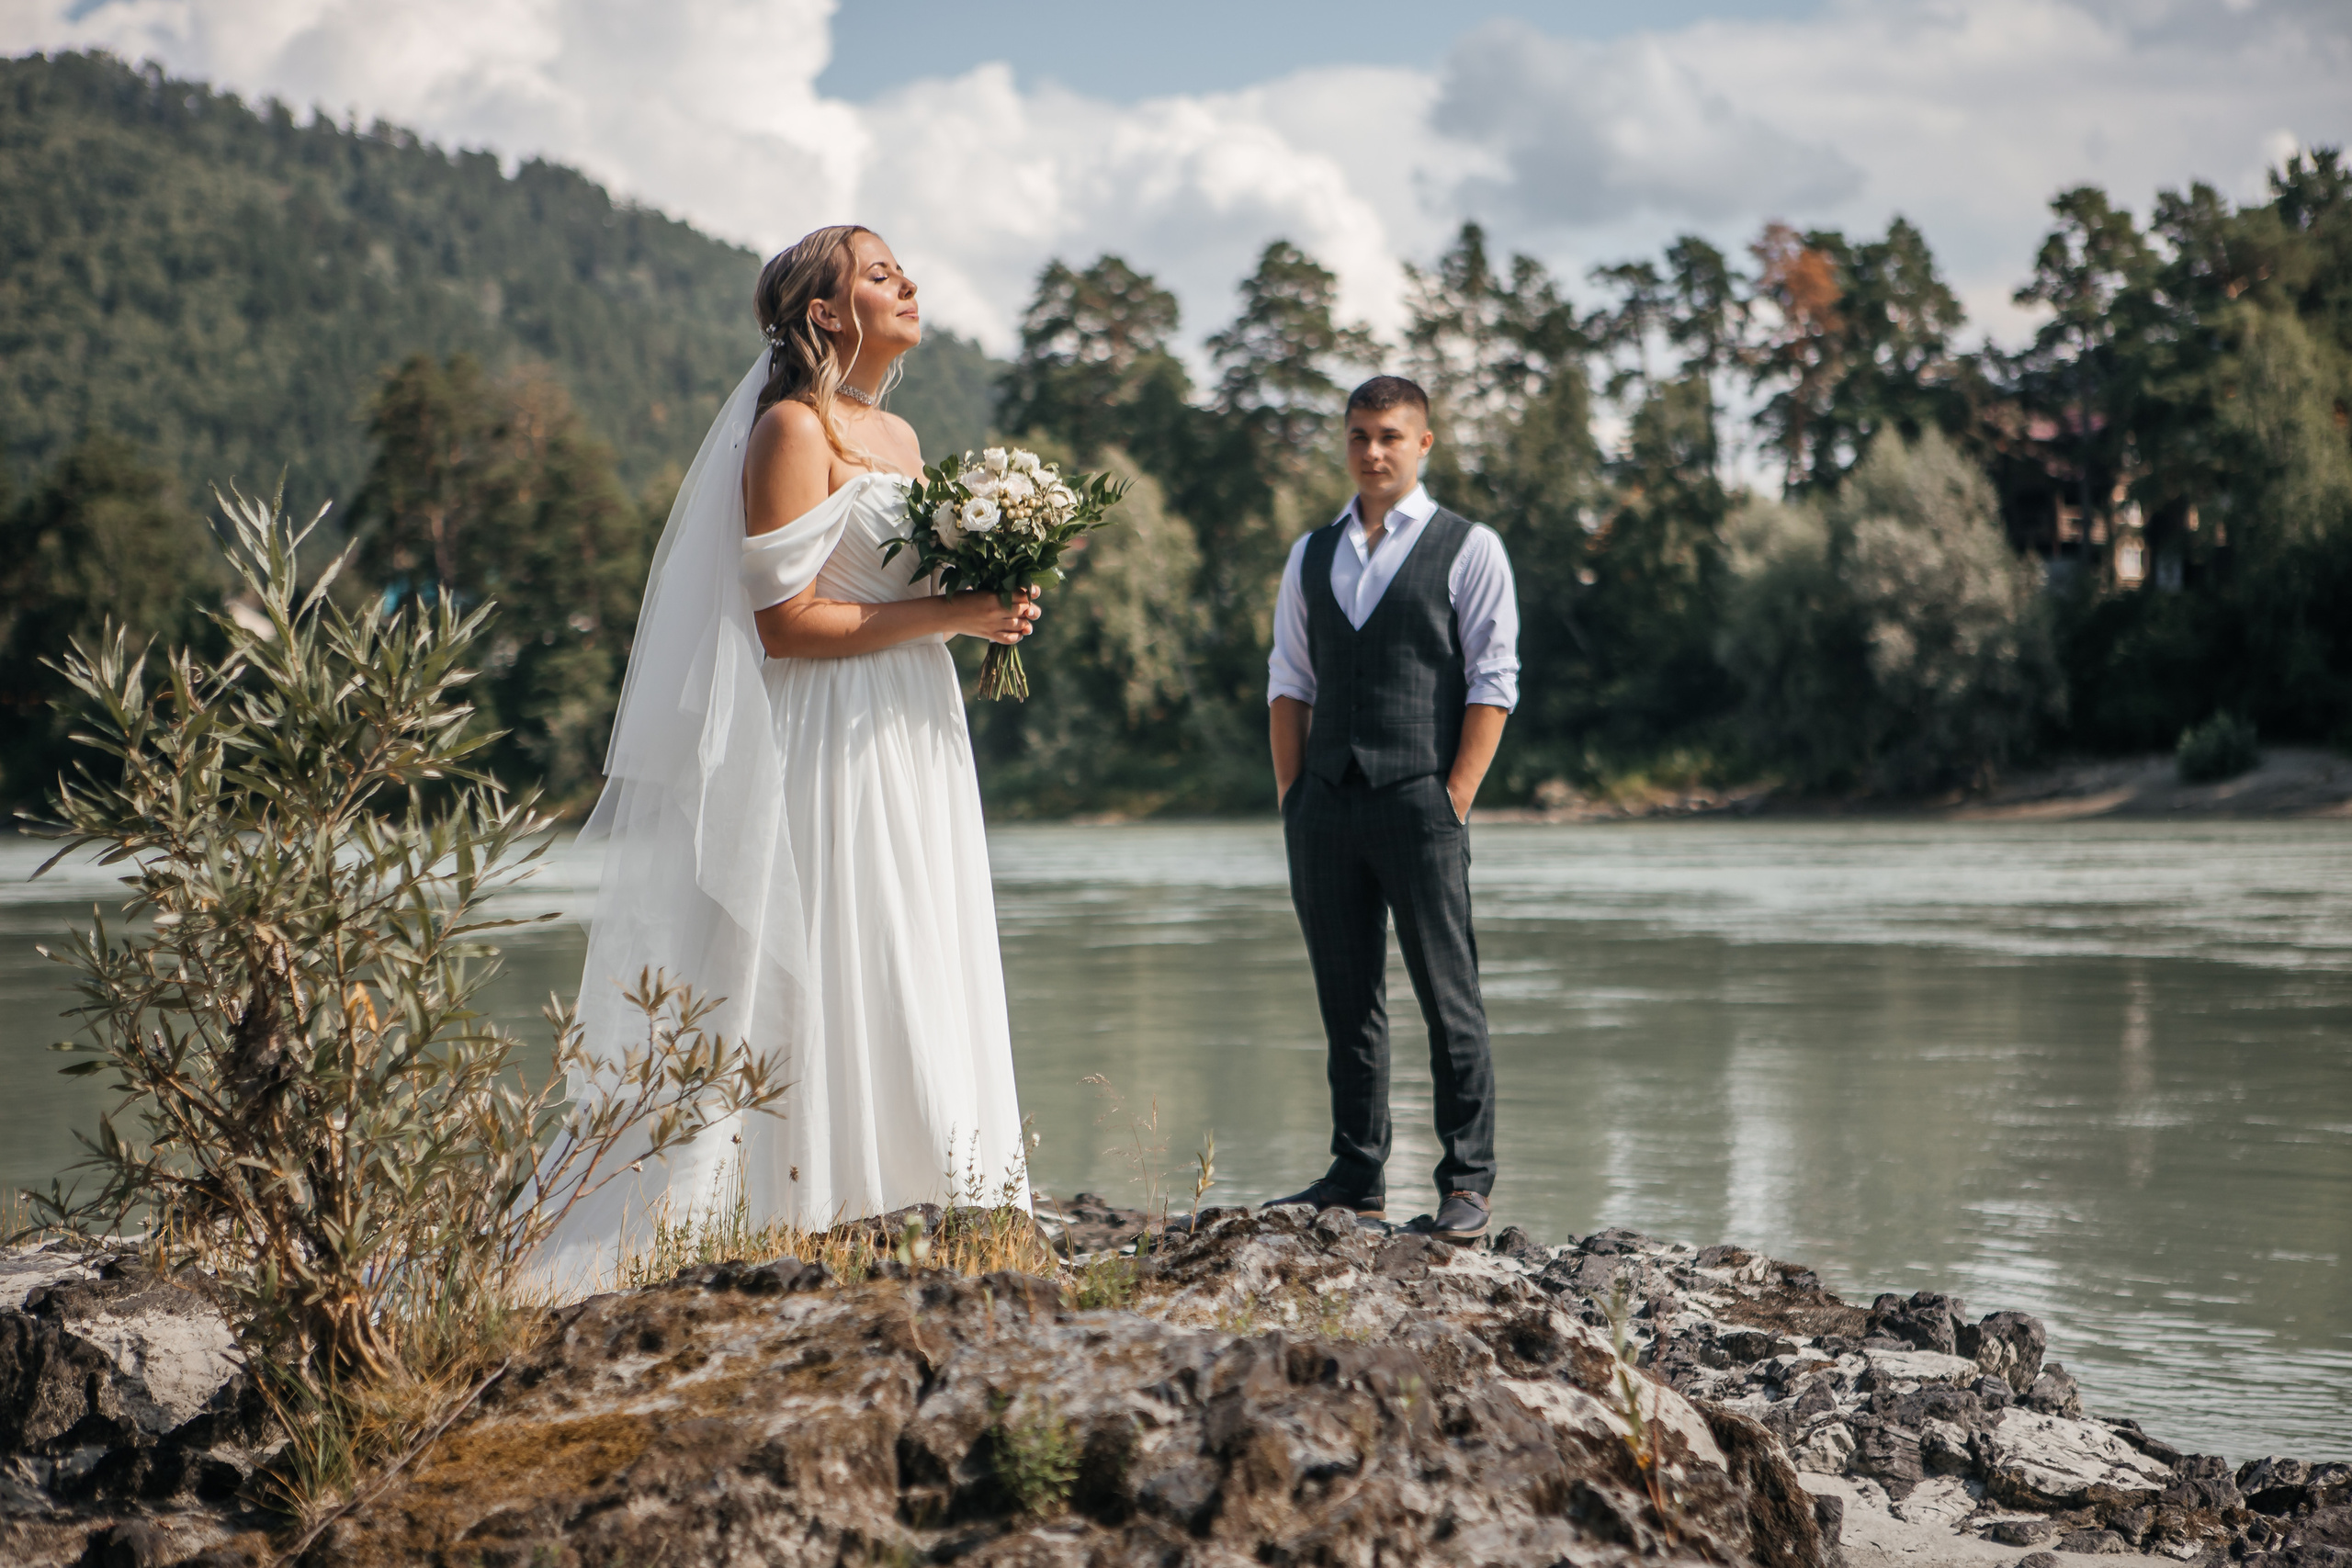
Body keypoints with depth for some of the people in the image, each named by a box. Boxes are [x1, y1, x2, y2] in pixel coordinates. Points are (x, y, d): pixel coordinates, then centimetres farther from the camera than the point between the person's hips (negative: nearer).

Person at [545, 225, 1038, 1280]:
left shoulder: (896, 436, 18)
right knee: (831, 983, -9)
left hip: (913, 738, 9)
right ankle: (812, 1222, -6)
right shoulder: (792, 429, -8)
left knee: (918, 982, 5)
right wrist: (945, 615, -16)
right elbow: (786, 621, -16)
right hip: (832, 747, -9)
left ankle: (912, 1208, 6)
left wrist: (987, 609, 5)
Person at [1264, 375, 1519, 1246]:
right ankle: (1357, 1180, 13)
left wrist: (1454, 799, -10)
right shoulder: (1311, 555, 16)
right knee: (1347, 1002, 8)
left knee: (1449, 1000, -3)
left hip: (1418, 803, -4)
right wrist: (1292, 798, 5)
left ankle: (1467, 1184, 1)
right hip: (1325, 807, 5)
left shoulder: (1469, 548, 3)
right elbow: (1289, 680, 15)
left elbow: (1492, 682, -3)